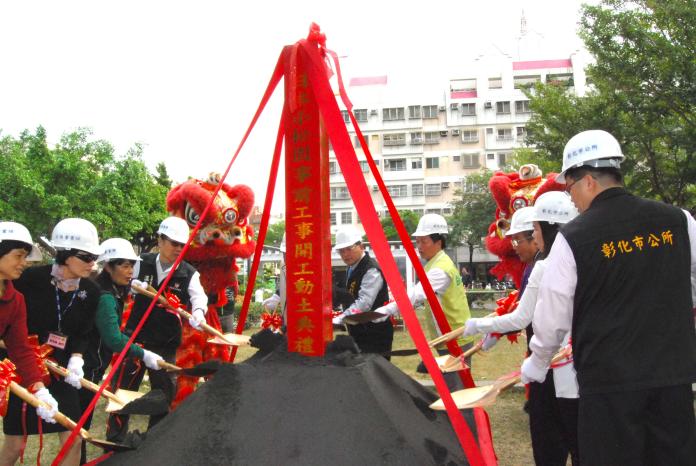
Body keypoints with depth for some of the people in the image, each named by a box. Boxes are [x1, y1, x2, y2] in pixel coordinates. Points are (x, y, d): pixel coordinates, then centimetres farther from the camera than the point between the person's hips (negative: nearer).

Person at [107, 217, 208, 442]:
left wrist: (198, 312, -45)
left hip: (166, 342, -1)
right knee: (123, 387, 7)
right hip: (136, 336, 1)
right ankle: (115, 438, 23)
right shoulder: (143, 263, -1)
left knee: (164, 391, 9)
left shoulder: (189, 274, -7)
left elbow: (198, 296, -22)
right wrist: (134, 286, -15)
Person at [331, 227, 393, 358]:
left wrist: (338, 320, -37)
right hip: (358, 333, 9)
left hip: (375, 335, -9)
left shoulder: (372, 270, -19)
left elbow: (364, 303, -30)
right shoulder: (352, 268, 11)